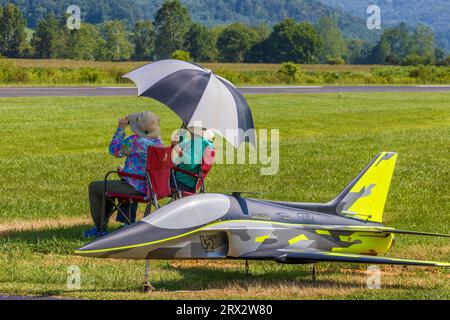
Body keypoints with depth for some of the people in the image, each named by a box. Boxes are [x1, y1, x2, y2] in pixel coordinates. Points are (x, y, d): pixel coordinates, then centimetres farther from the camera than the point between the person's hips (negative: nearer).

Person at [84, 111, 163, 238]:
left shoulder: (134, 141, -25)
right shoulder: (158, 140, -1)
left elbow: (114, 150, -8)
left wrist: (121, 129, -1)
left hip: (137, 188, -8)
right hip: (152, 187, 8)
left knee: (93, 187, 9)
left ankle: (100, 229, 18)